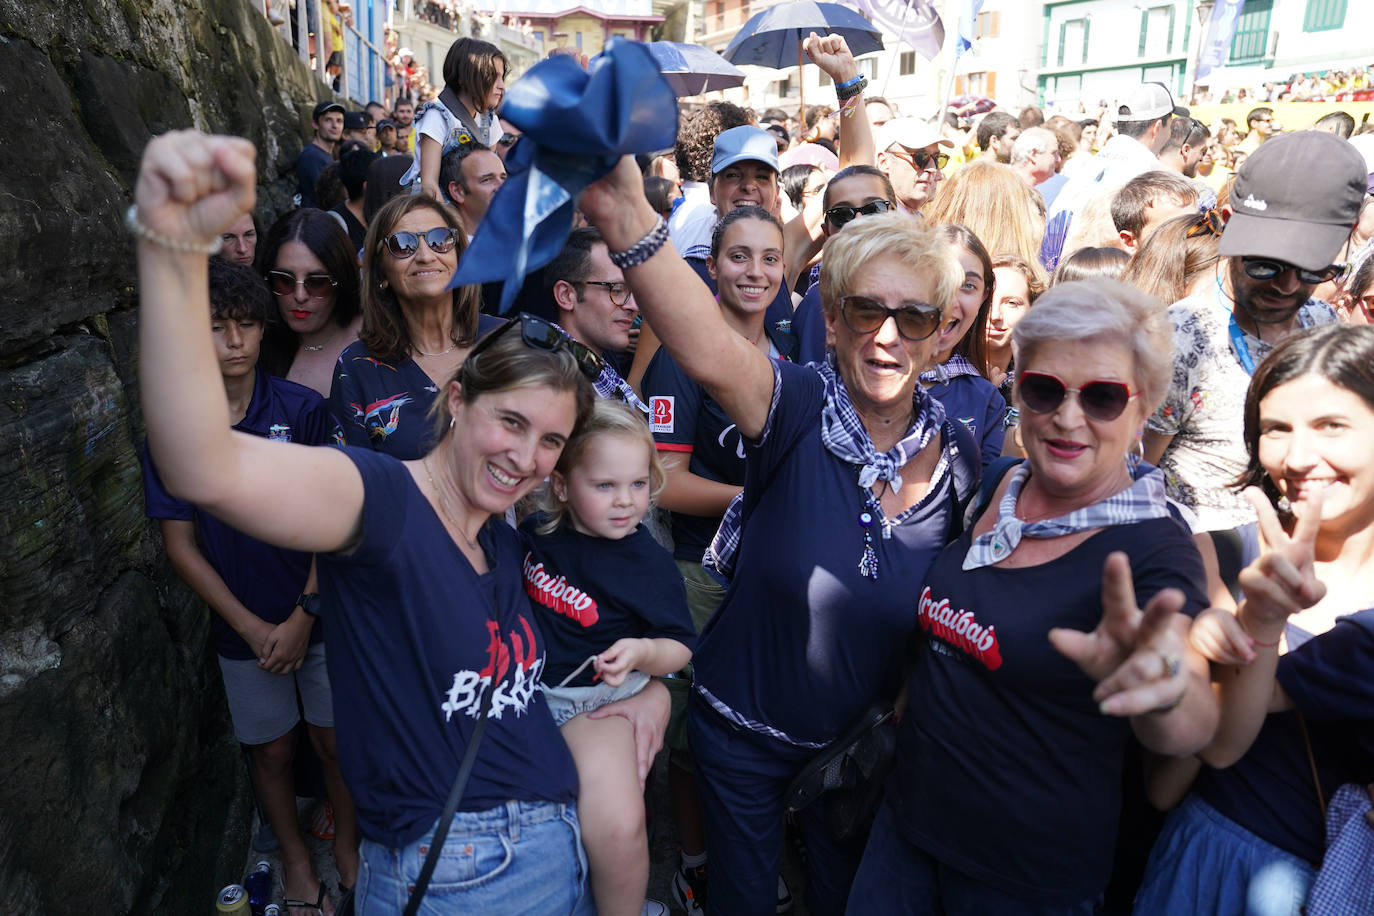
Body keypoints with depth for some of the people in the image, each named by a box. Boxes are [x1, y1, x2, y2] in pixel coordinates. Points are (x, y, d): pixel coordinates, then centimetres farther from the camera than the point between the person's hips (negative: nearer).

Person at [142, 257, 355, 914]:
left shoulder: (303, 410, -9)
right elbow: (180, 545, -4)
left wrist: (302, 618, -13)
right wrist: (252, 627, -9)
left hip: (319, 615, -1)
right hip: (243, 629, 1)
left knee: (336, 739, 11)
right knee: (271, 749, 16)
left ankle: (348, 845, 35)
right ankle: (294, 854, 39)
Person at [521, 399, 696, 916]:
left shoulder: (649, 564, -11)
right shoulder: (537, 532, 1)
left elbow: (680, 648, -6)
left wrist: (642, 651, -24)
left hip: (592, 702, -5)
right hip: (522, 686, 5)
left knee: (615, 828, -24)